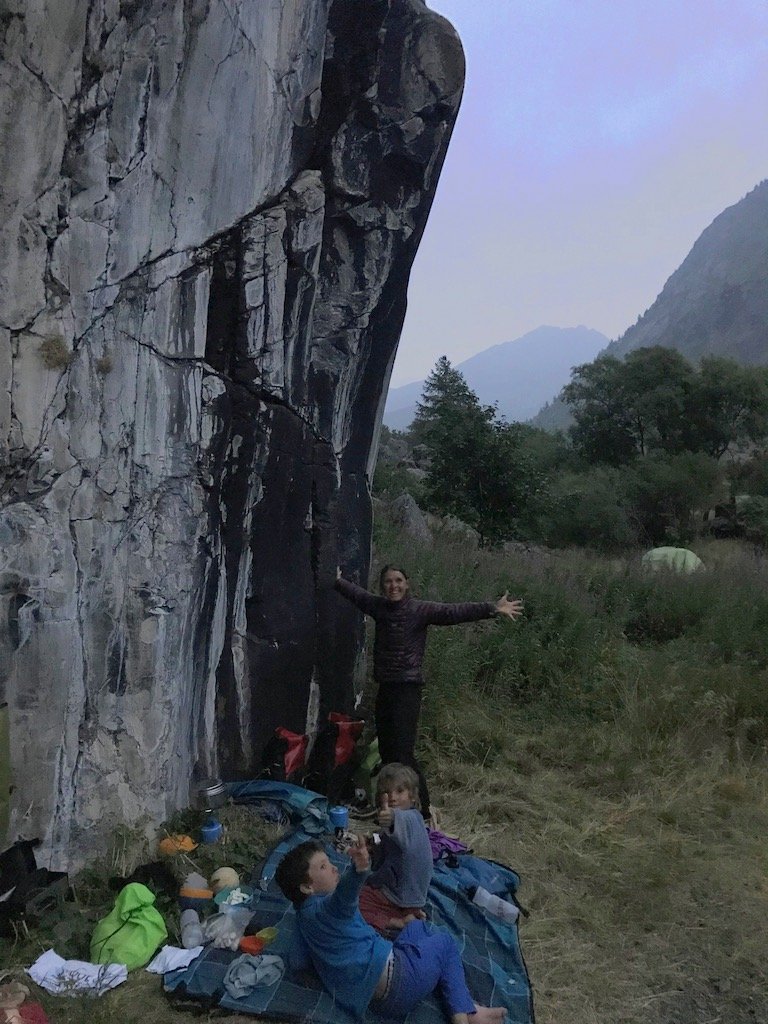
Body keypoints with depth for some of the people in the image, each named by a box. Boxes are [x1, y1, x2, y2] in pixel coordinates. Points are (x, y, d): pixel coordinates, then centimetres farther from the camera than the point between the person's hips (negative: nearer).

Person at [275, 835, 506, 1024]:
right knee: (445, 942, 14)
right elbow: (343, 896, -46)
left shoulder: (304, 915, 8)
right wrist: (359, 869, -67)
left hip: (377, 997, 9)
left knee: (417, 927, 28)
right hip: (395, 978, -9)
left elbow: (297, 962, 11)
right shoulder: (322, 908, -21)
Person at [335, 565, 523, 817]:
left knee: (403, 754, -10)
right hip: (385, 689, 6)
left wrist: (491, 609, -33)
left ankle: (422, 811, 0)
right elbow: (357, 593, 27)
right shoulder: (378, 606, 7)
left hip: (407, 690, -6)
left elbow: (455, 612, -21)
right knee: (386, 751, 11)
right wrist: (338, 581, 44)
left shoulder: (421, 610, -9)